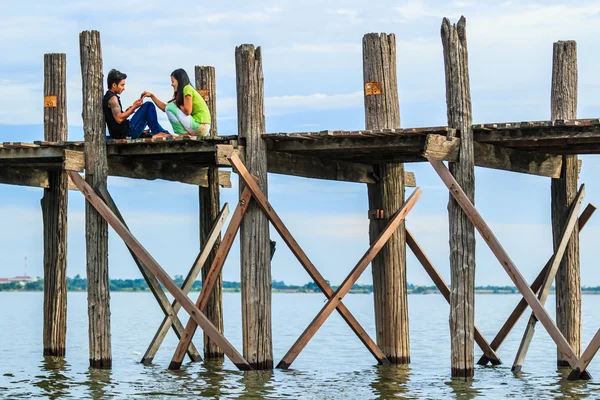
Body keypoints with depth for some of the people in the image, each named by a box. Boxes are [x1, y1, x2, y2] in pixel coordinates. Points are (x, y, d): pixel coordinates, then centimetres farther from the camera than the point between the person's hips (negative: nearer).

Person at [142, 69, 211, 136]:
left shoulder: (187, 88, -9)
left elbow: (187, 111, -18)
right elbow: (164, 107, 22)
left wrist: (177, 104, 1)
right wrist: (152, 96, 19)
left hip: (200, 127, -10)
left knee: (170, 107, -10)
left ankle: (184, 134, -8)